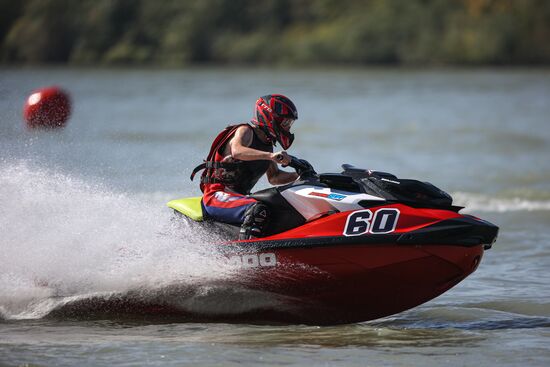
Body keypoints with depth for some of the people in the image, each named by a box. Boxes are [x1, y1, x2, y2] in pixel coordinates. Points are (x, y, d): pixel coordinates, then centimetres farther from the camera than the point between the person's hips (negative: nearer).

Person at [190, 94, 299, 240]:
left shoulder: (267, 145, 17)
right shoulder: (245, 131, -7)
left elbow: (273, 177, 27)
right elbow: (237, 151, -30)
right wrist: (270, 156, -43)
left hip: (240, 197, 9)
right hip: (217, 195, -9)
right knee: (258, 210, -35)